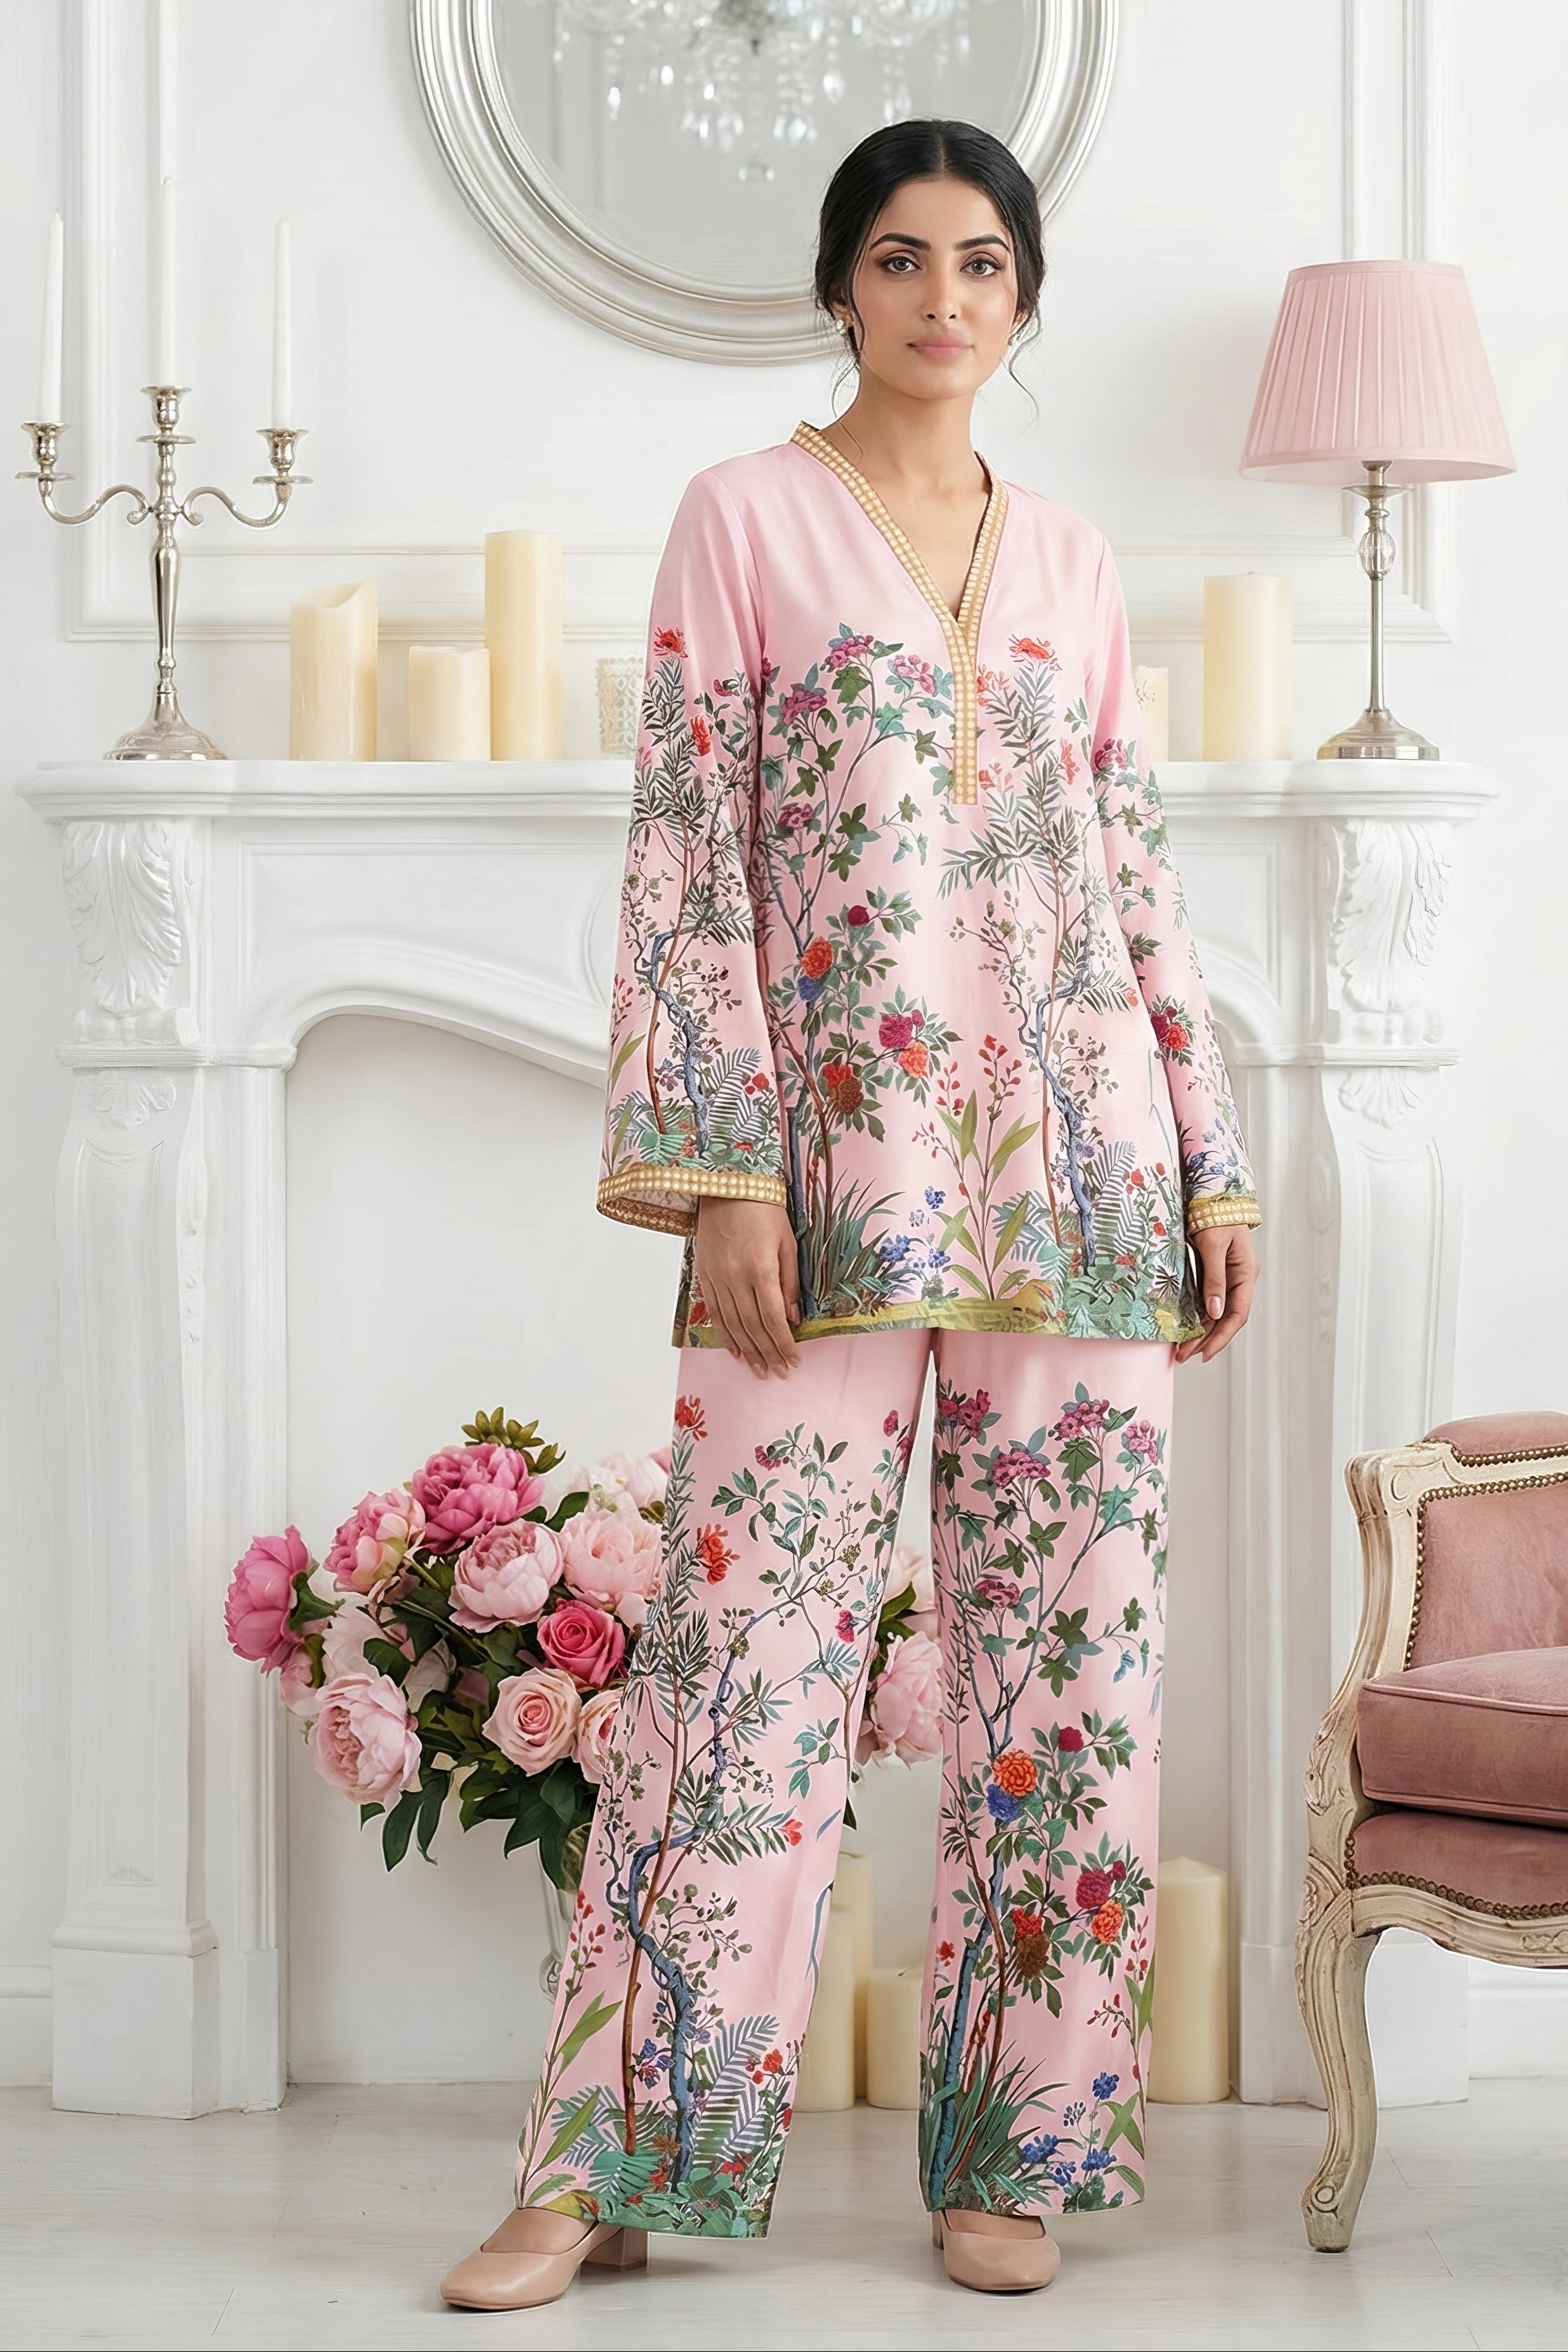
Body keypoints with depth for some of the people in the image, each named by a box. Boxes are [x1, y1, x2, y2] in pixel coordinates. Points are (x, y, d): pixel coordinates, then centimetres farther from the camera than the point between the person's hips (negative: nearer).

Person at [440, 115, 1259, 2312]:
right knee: (752, 1641, -6)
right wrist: (720, 1176, -11)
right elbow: (684, 854, -3)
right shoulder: (745, 516, 3)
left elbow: (1141, 876, 15)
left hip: (1070, 1162, 4)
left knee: (1070, 1655, 3)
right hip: (838, 1152, -4)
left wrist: (1213, 1166, 9)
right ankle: (606, 2165, 2)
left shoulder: (1071, 561, 14)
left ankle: (1013, 2150, 13)